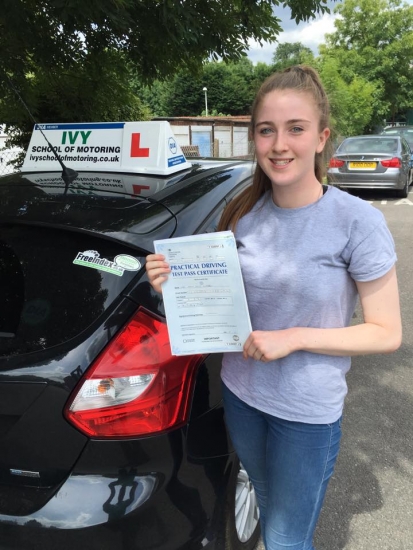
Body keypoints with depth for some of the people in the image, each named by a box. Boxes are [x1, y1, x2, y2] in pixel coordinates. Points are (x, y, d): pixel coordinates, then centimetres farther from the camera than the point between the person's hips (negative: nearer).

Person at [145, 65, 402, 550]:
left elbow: (387, 334, -13)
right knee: (267, 505, 28)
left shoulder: (358, 222, -19)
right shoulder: (242, 213, -6)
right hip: (240, 393, 4)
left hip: (308, 411, -4)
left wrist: (294, 337, -22)